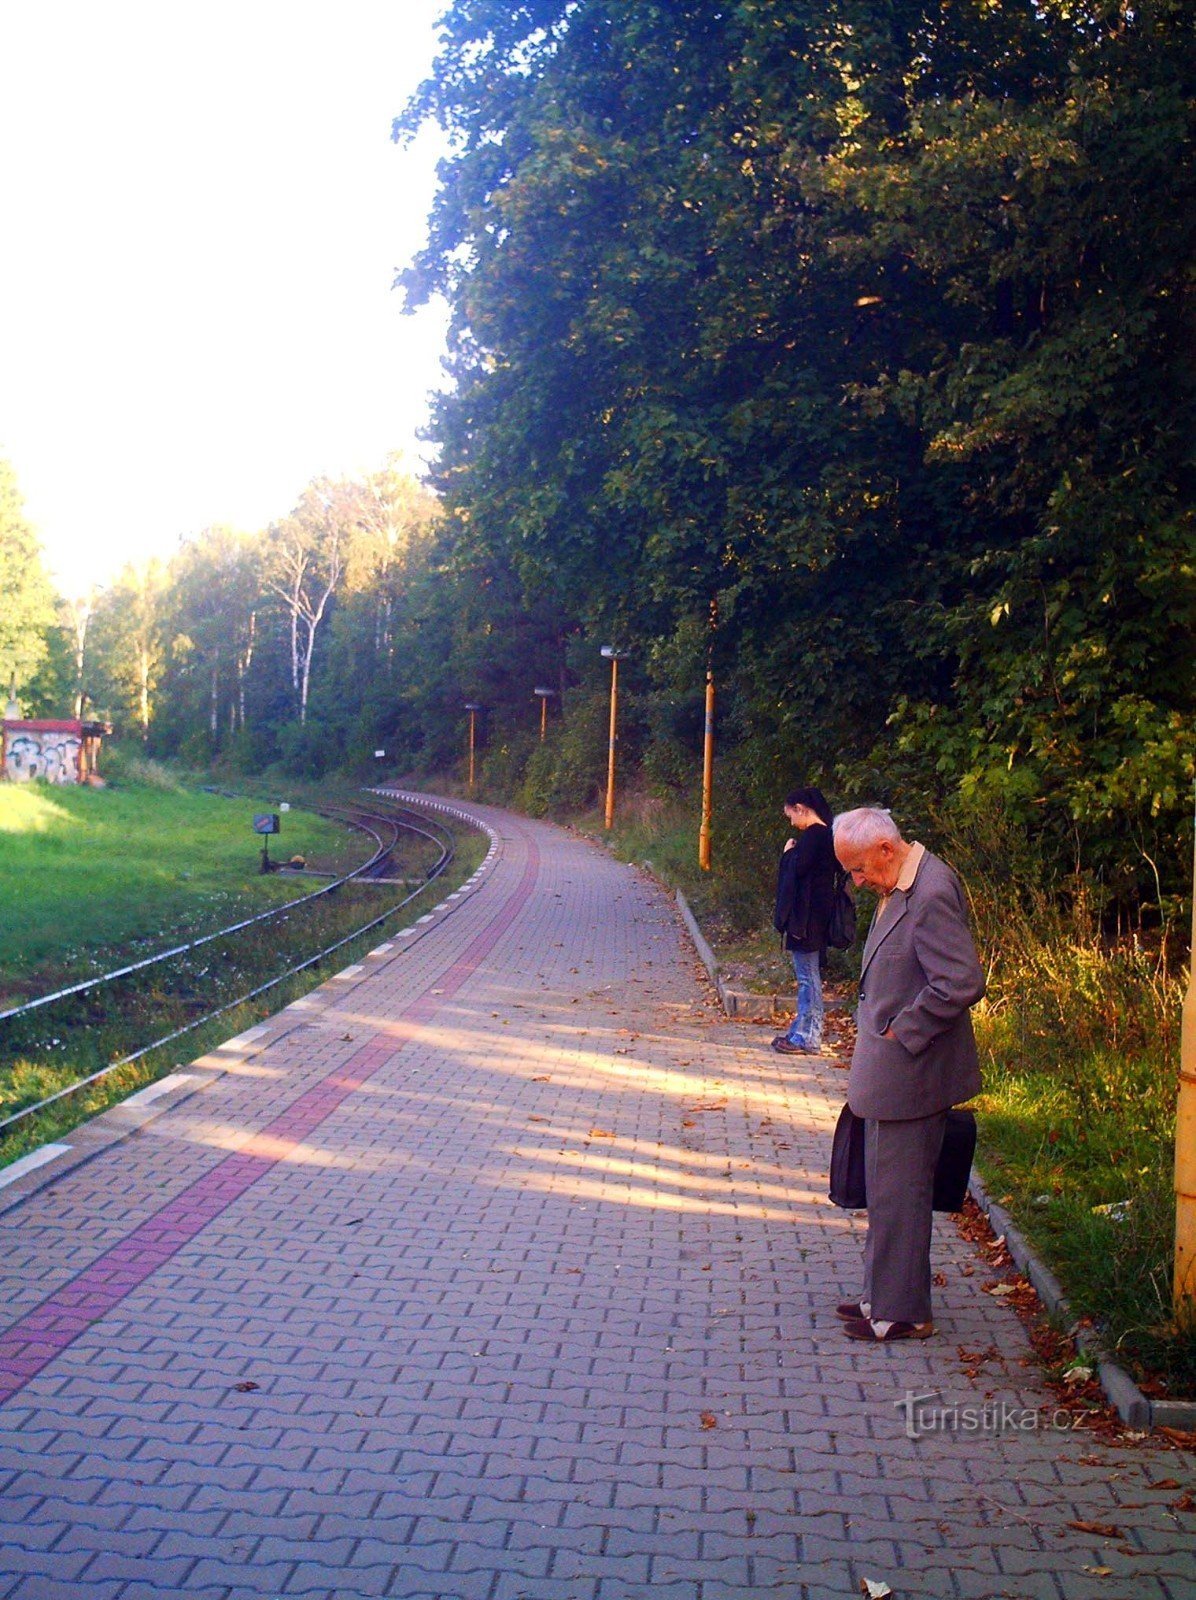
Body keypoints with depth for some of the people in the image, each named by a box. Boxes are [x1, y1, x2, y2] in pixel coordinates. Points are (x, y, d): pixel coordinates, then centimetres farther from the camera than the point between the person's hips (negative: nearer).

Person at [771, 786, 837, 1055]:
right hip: (815, 914, 10)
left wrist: (788, 852, -5)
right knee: (808, 977, 15)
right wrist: (793, 853, 7)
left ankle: (807, 1038, 0)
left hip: (806, 916, -10)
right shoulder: (823, 833, 13)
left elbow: (798, 868, -22)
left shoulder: (812, 834, -16)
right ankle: (802, 1031, 23)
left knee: (807, 977, -4)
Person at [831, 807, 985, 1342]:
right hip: (889, 1074, 10)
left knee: (897, 1193, 2)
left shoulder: (931, 895, -23)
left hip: (909, 1076, -10)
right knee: (886, 1190, 19)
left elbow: (963, 982, -28)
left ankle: (900, 1312, 14)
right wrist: (878, 1024, 11)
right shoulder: (899, 890, 8)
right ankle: (882, 1294, 32)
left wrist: (903, 1031, -19)